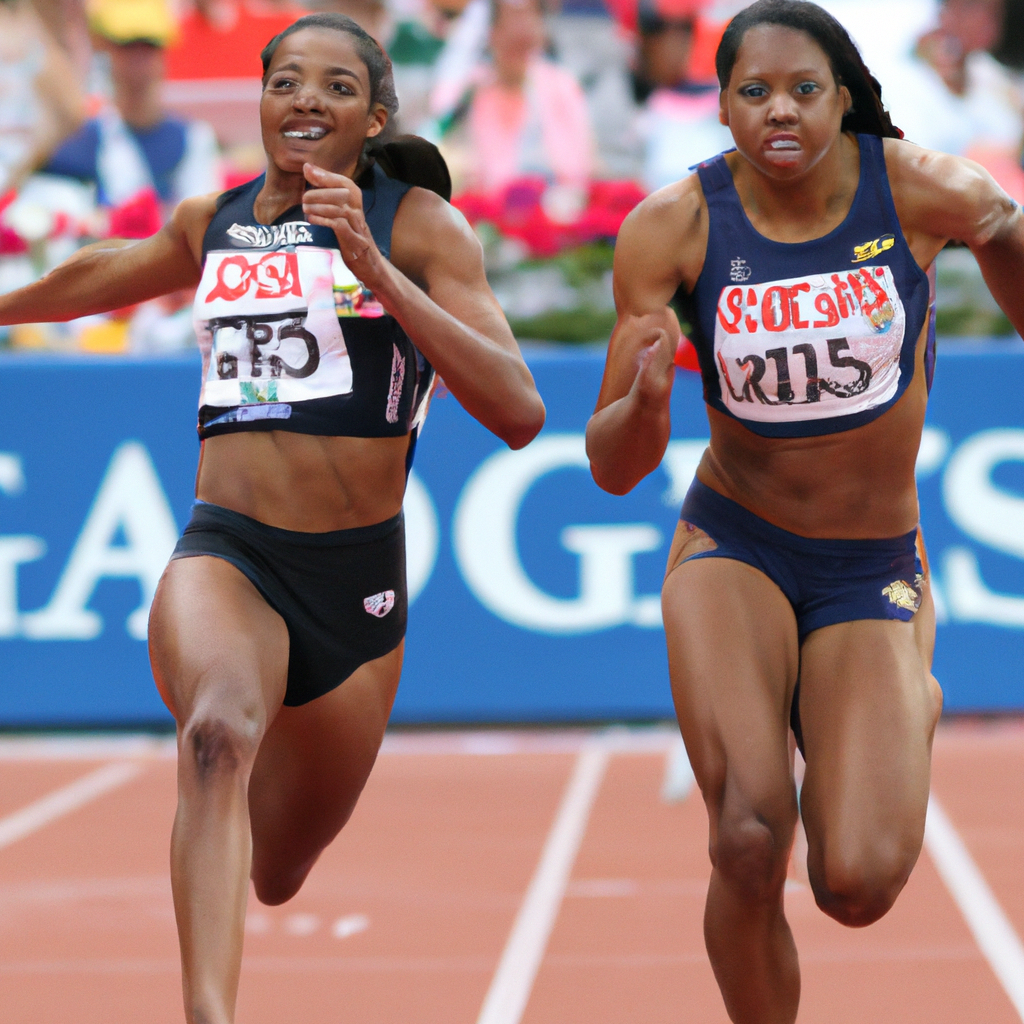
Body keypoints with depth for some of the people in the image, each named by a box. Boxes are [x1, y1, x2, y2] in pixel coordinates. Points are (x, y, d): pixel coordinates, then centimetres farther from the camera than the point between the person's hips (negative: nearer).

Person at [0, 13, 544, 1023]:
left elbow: (517, 413, -15)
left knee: (275, 873, 16)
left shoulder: (418, 225, -3)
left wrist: (375, 270, -23)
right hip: (225, 554, 0)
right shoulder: (211, 225, 9)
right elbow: (102, 275, 32)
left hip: (357, 575, 0)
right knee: (219, 733, -36)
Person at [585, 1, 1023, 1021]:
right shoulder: (673, 228, -12)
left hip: (875, 574, 0)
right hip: (735, 551, 0)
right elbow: (613, 468, -12)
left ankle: (911, 710, 23)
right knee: (749, 841, -22)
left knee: (857, 886, -12)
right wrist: (644, 405, -29)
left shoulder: (918, 190, -12)